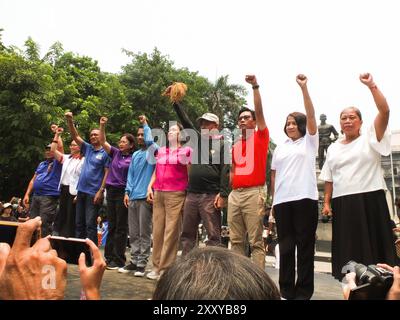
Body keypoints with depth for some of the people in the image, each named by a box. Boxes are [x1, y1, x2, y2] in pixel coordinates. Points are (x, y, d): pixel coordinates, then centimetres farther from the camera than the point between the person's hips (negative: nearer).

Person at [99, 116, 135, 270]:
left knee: (121, 227, 0)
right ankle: (109, 257, 18)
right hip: (111, 191, 5)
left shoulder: (133, 159, -3)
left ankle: (118, 260, 7)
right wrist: (102, 125, -4)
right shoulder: (115, 153, 11)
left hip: (123, 192, -5)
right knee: (111, 226, 11)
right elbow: (102, 141, 8)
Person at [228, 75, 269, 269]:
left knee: (256, 241, -4)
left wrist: (255, 86, -15)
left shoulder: (260, 137, 4)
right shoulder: (235, 146, 19)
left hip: (253, 193, -6)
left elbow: (259, 111, -9)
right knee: (236, 240, 9)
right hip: (235, 194, 6)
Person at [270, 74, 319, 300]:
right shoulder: (280, 148, 18)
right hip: (282, 201, 4)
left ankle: (304, 292, 9)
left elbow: (311, 115, -4)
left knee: (305, 246, 1)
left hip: (305, 198, -3)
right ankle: (286, 291, 15)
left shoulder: (310, 141, 9)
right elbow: (274, 175, 14)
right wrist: (273, 199, 7)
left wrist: (304, 88, -10)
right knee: (286, 247, 7)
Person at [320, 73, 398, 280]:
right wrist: (326, 202, 4)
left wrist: (371, 86, -16)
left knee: (372, 245, 0)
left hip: (369, 199, -3)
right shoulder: (333, 149, 14)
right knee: (347, 247, 8)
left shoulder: (370, 138, 3)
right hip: (342, 203, 4)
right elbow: (329, 179, 13)